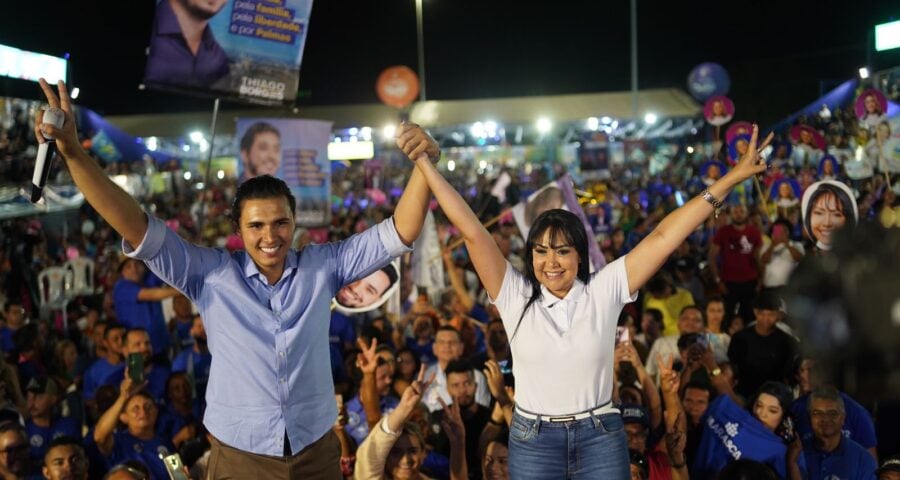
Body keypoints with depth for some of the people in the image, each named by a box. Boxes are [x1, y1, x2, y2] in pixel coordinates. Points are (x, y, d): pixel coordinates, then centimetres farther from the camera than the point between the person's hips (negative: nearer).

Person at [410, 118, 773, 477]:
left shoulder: (604, 291, -3)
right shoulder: (516, 296, -4)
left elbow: (663, 237, -6)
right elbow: (471, 230, -8)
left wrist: (731, 178, -7)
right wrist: (424, 163, -11)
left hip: (601, 439, 0)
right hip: (532, 442, 0)